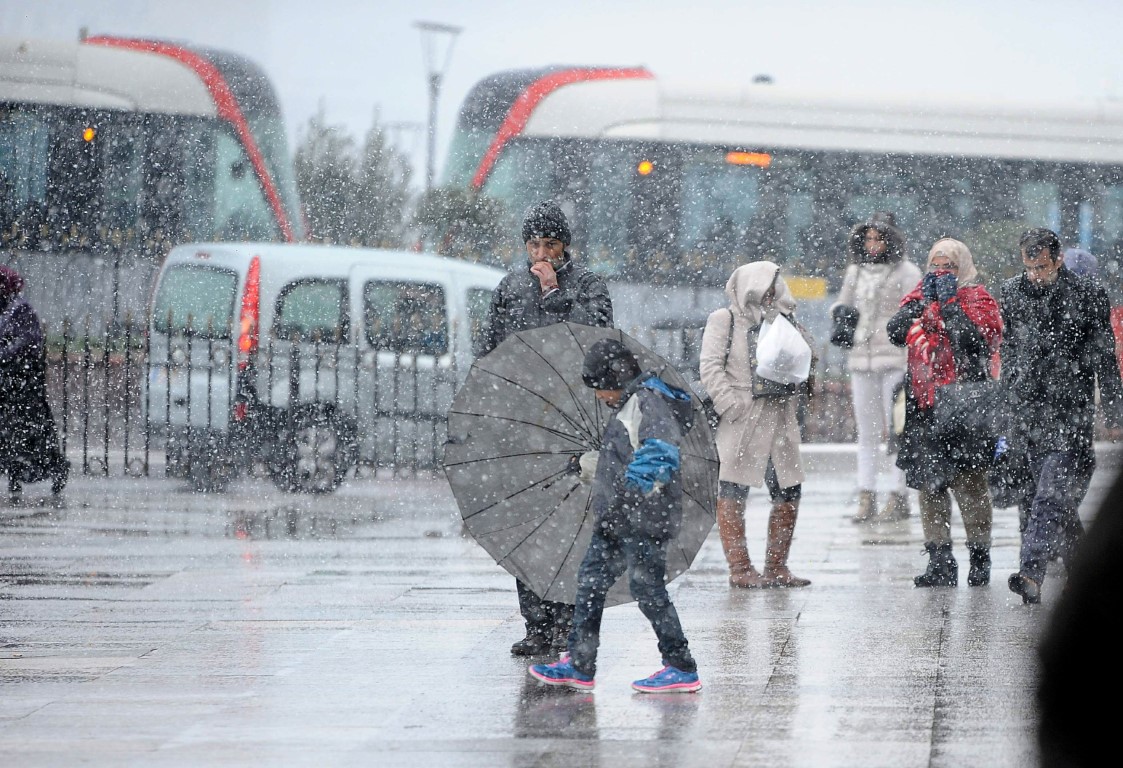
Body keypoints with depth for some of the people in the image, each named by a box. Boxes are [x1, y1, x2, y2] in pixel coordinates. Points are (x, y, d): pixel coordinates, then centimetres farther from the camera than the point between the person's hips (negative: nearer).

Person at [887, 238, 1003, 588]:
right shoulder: (920, 295, 15)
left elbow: (976, 340, -15)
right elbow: (896, 332, 0)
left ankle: (980, 559, 3)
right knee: (929, 482, 4)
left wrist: (949, 303, -12)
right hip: (925, 408, 5)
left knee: (970, 481, -6)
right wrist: (921, 301, -7)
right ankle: (940, 561, 9)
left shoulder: (977, 299, 2)